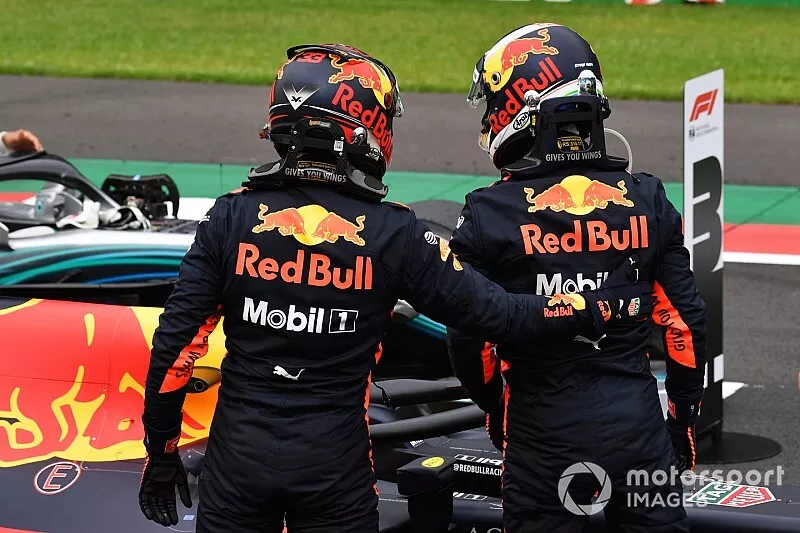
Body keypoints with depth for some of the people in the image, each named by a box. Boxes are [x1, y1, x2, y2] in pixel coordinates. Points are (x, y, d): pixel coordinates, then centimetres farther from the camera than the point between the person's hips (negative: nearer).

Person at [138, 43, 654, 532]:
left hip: (239, 454, 1)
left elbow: (177, 339, -7)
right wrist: (600, 308, 7)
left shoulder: (233, 216, -7)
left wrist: (161, 450, 3)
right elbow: (489, 309, -6)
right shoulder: (393, 233, -10)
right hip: (336, 464, -1)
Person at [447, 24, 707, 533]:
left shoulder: (490, 215, -10)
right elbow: (686, 320, 3)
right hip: (637, 422, 2)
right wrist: (685, 420, 14)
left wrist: (494, 407, 13)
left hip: (542, 430, -2)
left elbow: (468, 337, -5)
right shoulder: (646, 201, -2)